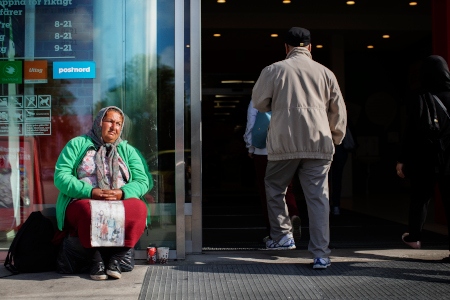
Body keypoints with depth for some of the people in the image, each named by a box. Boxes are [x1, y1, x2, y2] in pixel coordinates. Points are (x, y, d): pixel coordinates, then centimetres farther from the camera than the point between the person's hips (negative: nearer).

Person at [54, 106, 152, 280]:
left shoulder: (127, 150, 19)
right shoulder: (77, 144, 12)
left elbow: (143, 181, 6)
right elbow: (60, 176, -2)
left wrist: (122, 193, -16)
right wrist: (90, 192, -17)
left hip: (122, 203, 2)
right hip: (84, 202, -2)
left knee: (139, 208, -31)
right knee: (89, 211, -38)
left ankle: (115, 258, -25)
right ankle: (97, 259, -24)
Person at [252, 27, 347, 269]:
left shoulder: (273, 70, 2)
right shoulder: (325, 72, 8)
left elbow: (259, 103, 11)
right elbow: (339, 111, 13)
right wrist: (336, 138, 26)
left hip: (284, 143, -1)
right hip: (318, 144, 2)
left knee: (275, 189, 19)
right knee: (318, 197, 2)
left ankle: (282, 236, 19)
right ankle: (320, 254, 2)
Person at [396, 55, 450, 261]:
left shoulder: (418, 101, -9)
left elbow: (410, 134, -8)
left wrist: (401, 160, -1)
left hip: (425, 161, -1)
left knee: (420, 199, 16)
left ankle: (413, 237, 31)